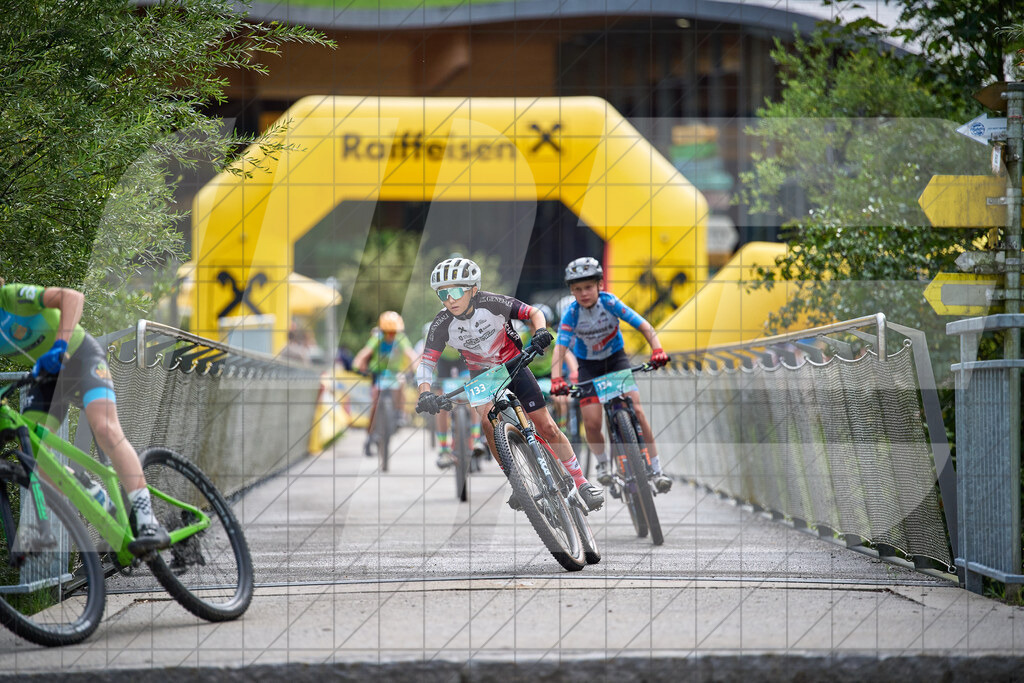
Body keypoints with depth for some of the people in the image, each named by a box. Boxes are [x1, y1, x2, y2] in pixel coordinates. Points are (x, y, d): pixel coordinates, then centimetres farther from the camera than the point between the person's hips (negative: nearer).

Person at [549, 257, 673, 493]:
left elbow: (643, 326, -27)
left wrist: (657, 349, -45)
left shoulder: (610, 303, -23)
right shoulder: (572, 313, -23)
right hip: (588, 365, 0)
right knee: (592, 423, -14)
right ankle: (603, 463, 16)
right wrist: (556, 379, -47)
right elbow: (559, 348, -31)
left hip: (616, 357, 0)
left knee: (636, 410, -16)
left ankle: (657, 471, -10)